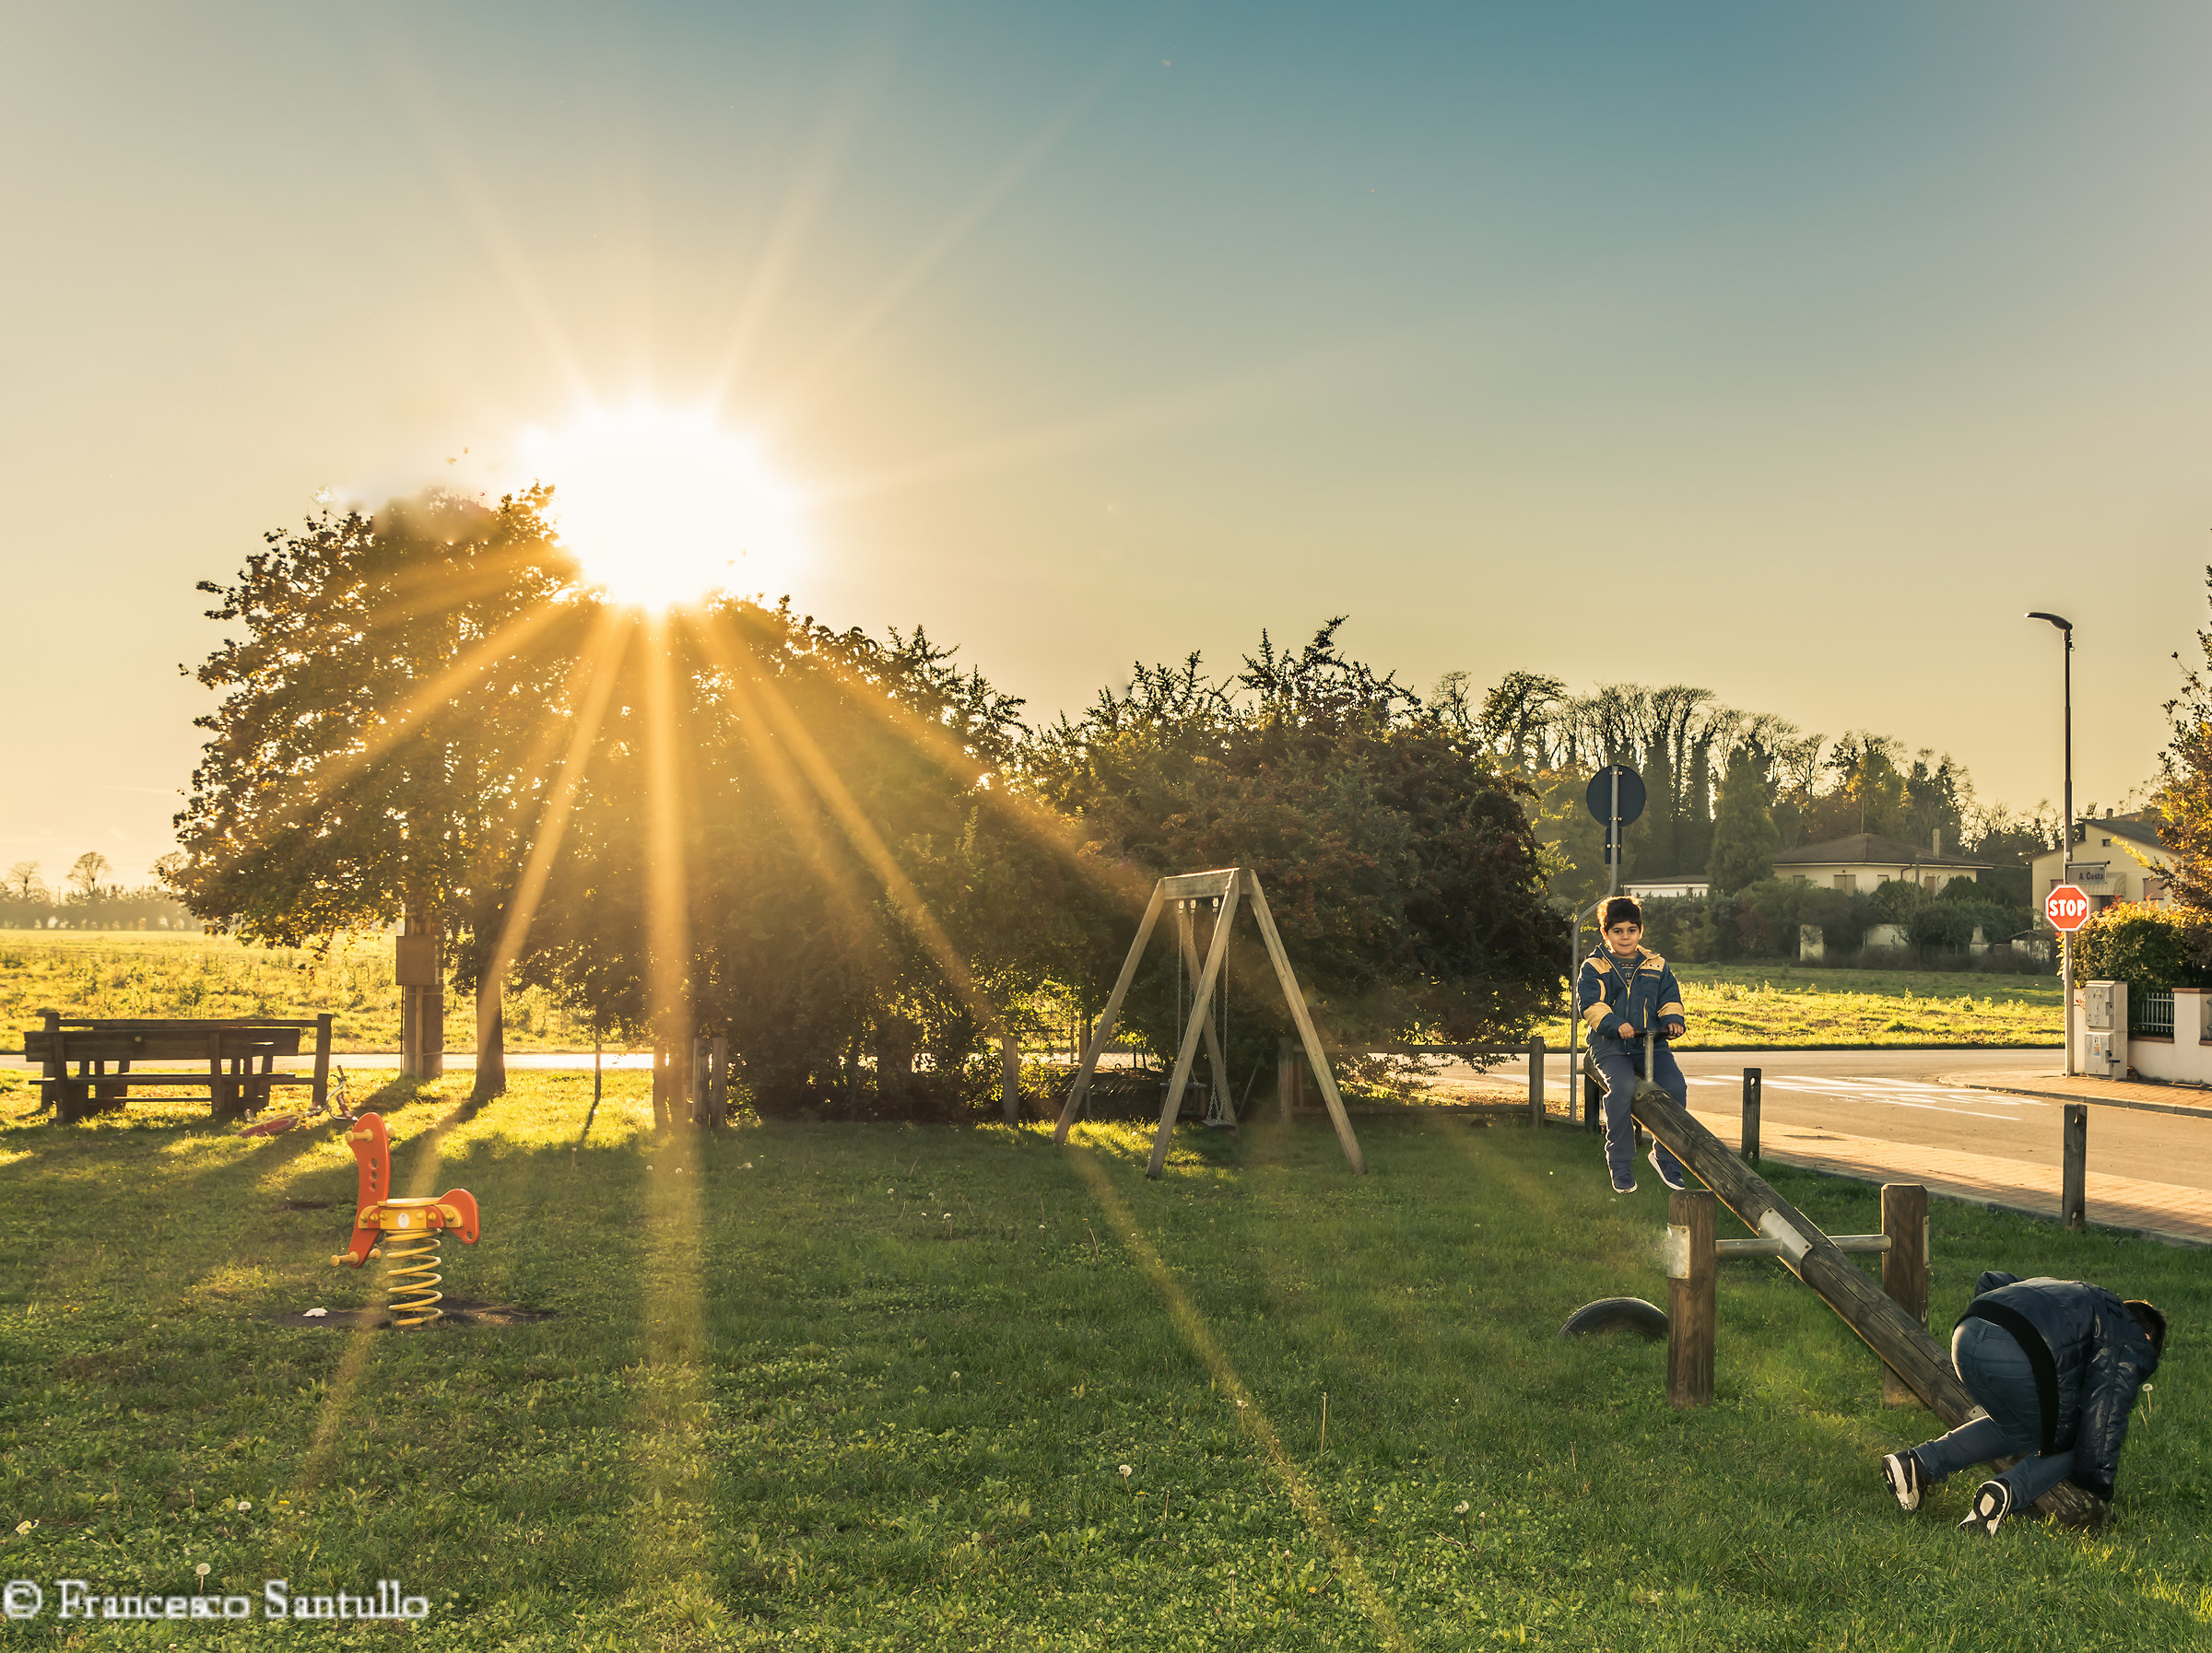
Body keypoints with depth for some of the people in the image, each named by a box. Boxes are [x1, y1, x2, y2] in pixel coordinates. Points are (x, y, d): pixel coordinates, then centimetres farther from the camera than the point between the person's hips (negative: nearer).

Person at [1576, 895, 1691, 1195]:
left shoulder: (1656, 966, 17)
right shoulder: (1594, 968, 6)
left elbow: (1670, 998, 16)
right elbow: (1590, 1003, -7)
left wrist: (1673, 1020, -7)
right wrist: (1615, 1025, -24)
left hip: (1652, 1043, 3)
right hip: (1610, 1046, -3)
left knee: (1676, 1086, -22)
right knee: (1622, 1086, -32)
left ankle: (1665, 1156, -1)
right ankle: (1620, 1164, -17)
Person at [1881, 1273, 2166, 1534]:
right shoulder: (2133, 1344, 22)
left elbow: (1989, 1281, 43)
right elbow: (2105, 1408, 8)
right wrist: (2097, 1485, 13)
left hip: (1965, 1334, 7)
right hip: (2019, 1357, -7)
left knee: (2016, 1428, 31)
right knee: (2065, 1445, 18)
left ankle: (1919, 1464, 15)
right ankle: (2008, 1491, -12)